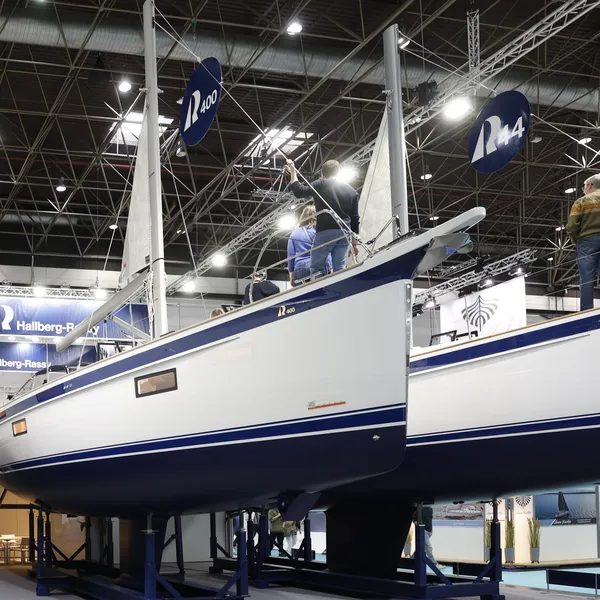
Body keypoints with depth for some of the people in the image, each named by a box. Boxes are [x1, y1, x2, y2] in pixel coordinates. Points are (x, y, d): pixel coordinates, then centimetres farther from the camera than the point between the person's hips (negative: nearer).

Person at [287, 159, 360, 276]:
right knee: (339, 268, 2)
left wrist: (293, 172, 5)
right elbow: (355, 219, 16)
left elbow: (299, 192, -6)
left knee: (316, 267, 0)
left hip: (326, 231, -4)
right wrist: (354, 243, 19)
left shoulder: (321, 184, 1)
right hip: (345, 233, 4)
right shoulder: (352, 191, 16)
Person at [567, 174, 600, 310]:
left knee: (587, 279, -5)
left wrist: (576, 240, 10)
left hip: (587, 241, -2)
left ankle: (586, 313, -11)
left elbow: (571, 226, -7)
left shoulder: (582, 202, 3)